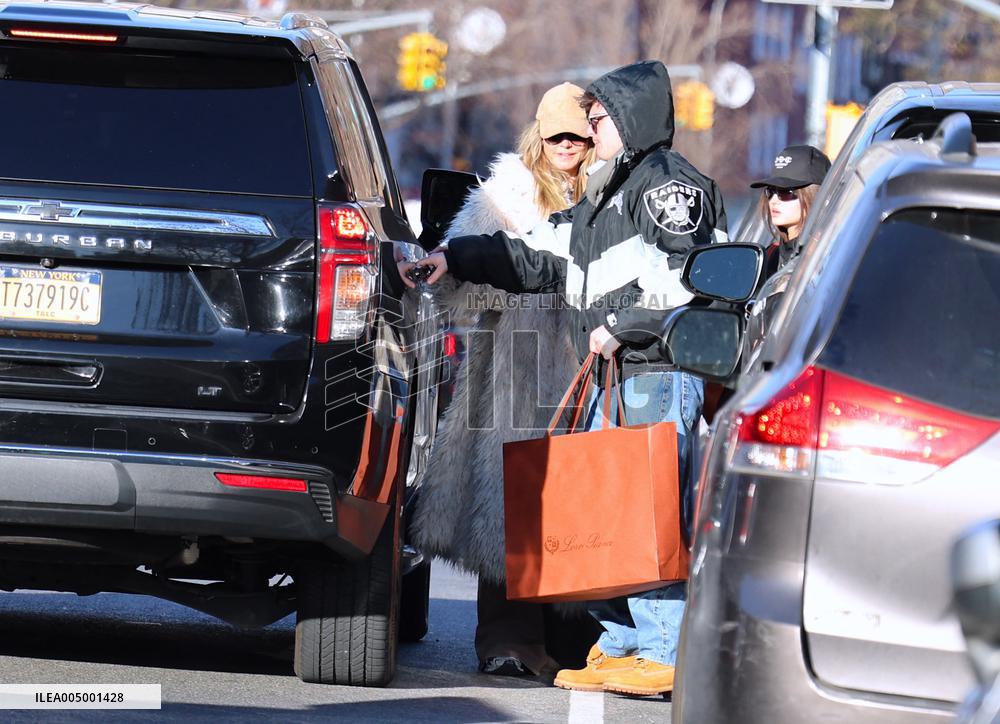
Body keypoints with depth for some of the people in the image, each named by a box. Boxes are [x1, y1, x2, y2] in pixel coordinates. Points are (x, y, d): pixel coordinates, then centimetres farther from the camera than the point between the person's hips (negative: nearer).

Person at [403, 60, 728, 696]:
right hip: (614, 376, 10)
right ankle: (619, 646, 14)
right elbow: (540, 258, 26)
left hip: (660, 374, -10)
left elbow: (688, 273, -17)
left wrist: (620, 326, -16)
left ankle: (663, 655, -12)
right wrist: (454, 258, 21)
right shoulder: (605, 198, 25)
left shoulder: (668, 181, -6)